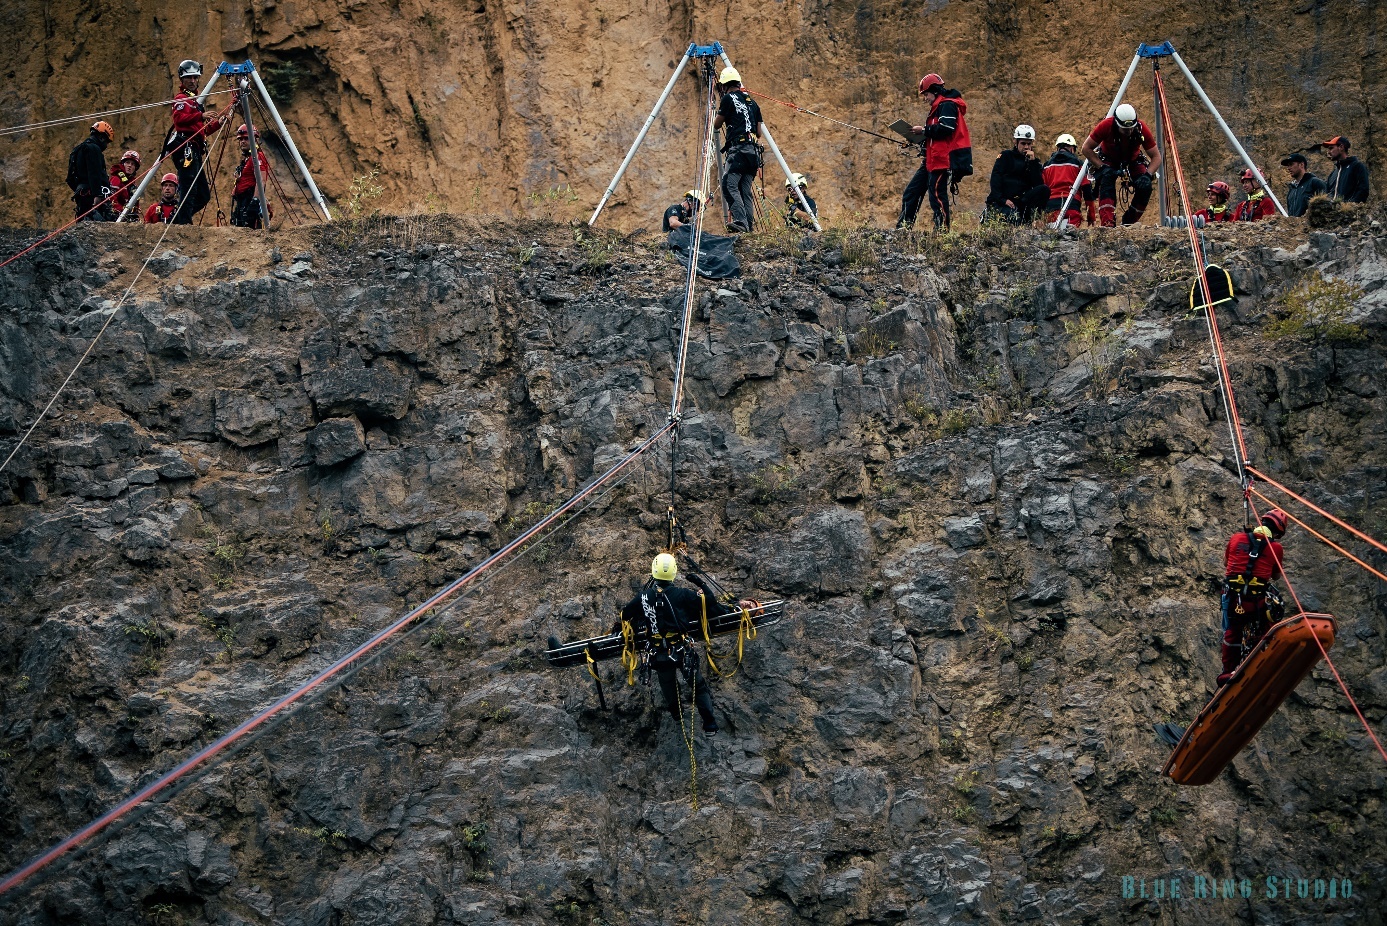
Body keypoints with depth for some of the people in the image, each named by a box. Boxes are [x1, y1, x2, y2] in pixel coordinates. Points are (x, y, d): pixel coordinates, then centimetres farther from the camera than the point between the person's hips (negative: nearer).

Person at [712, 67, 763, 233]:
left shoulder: (729, 98, 0)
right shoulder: (752, 102, 22)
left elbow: (717, 125, 9)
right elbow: (759, 132, 21)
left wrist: (719, 110, 28)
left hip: (738, 149, -8)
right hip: (753, 150, 8)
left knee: (729, 185, -18)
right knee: (745, 190, 8)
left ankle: (740, 221, -34)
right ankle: (748, 226, 0)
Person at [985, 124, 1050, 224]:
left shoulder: (1033, 161, 15)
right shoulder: (1006, 156, 7)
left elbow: (1038, 185, -1)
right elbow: (995, 179, -6)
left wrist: (1033, 162, -8)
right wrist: (1003, 200, -19)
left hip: (1020, 201, 3)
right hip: (1000, 202, -3)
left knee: (1044, 190, -19)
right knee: (1014, 220, -33)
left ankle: (1028, 220, -18)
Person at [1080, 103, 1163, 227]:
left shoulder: (1142, 129, -30)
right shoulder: (1106, 126, -33)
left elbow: (1156, 157, -20)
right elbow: (1086, 148, -22)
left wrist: (1147, 174, -37)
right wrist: (1102, 167, -31)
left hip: (1133, 160, 2)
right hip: (1108, 159, -1)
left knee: (1145, 186, -23)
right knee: (1107, 179, -33)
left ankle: (1129, 222, -3)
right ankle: (1107, 223, -40)